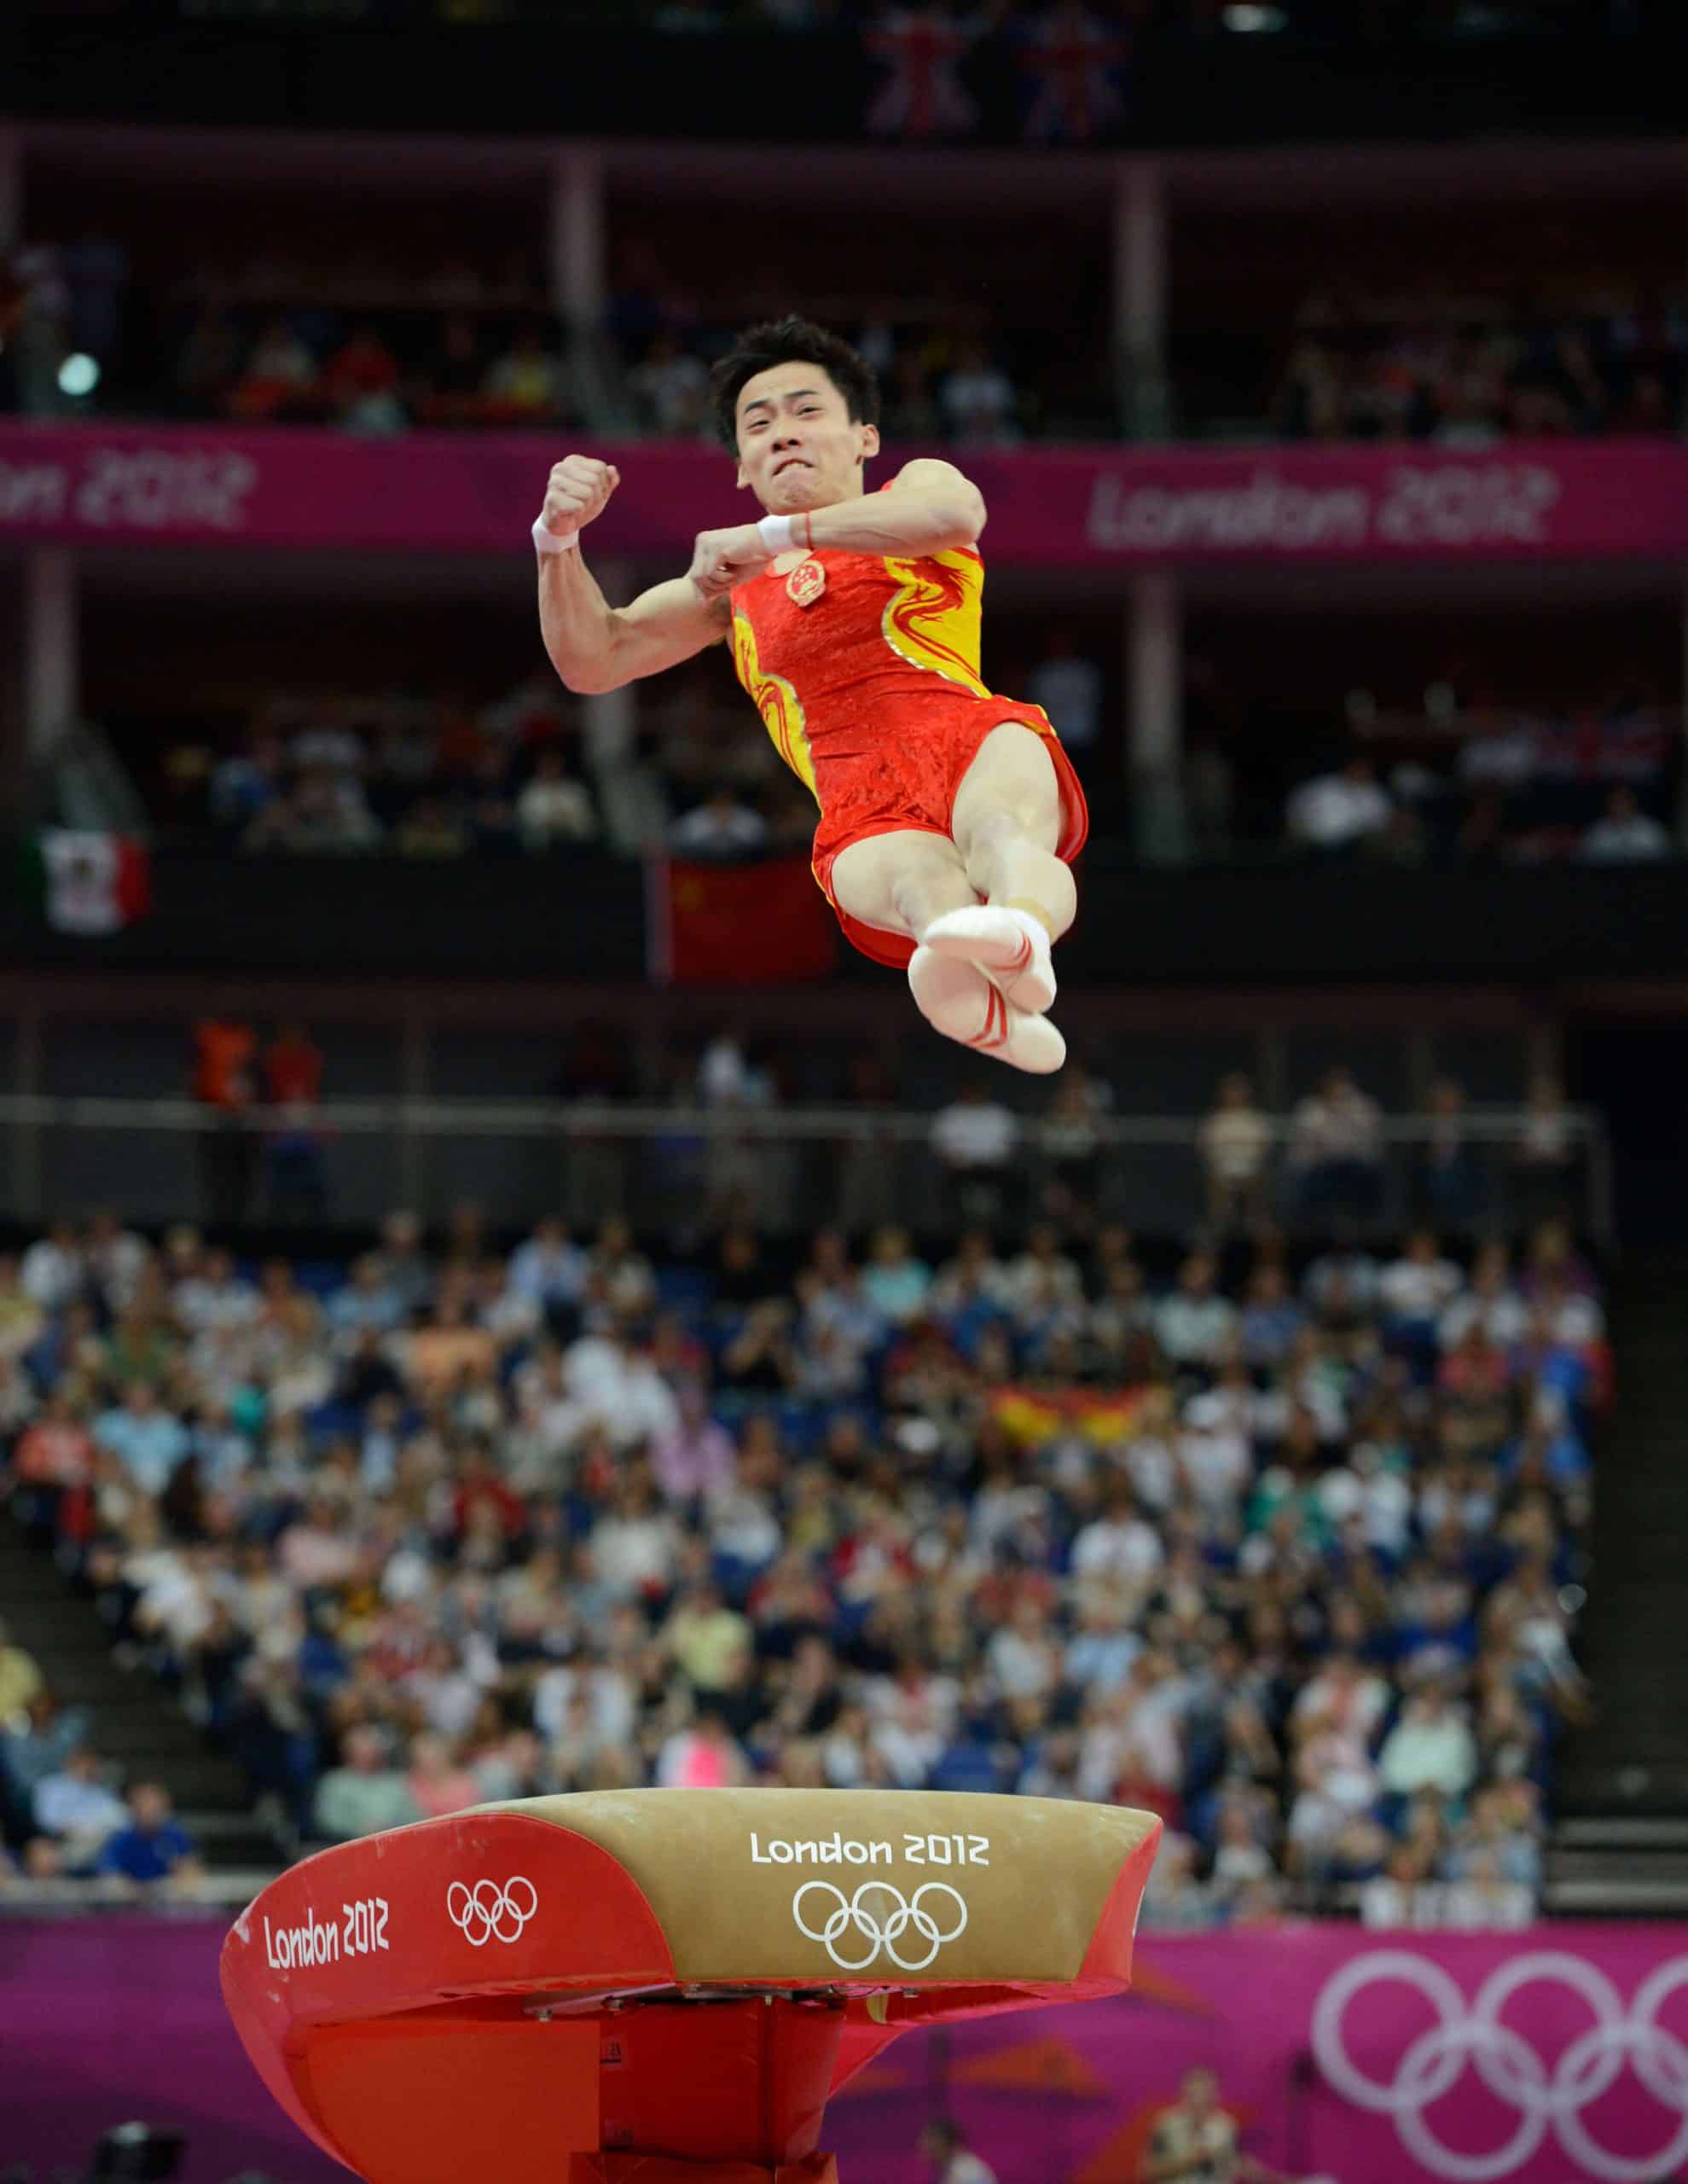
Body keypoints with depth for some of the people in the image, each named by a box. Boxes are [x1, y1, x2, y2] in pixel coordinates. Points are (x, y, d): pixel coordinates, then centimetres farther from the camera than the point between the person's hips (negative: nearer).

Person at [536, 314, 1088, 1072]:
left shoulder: (915, 485, 25)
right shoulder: (734, 589, 35)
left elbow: (958, 512, -3)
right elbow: (593, 660, 23)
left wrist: (776, 534, -6)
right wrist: (558, 539, 5)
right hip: (865, 816, 2)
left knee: (995, 823, -42)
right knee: (923, 882, -38)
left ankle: (1023, 929, -76)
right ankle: (994, 1013, -70)